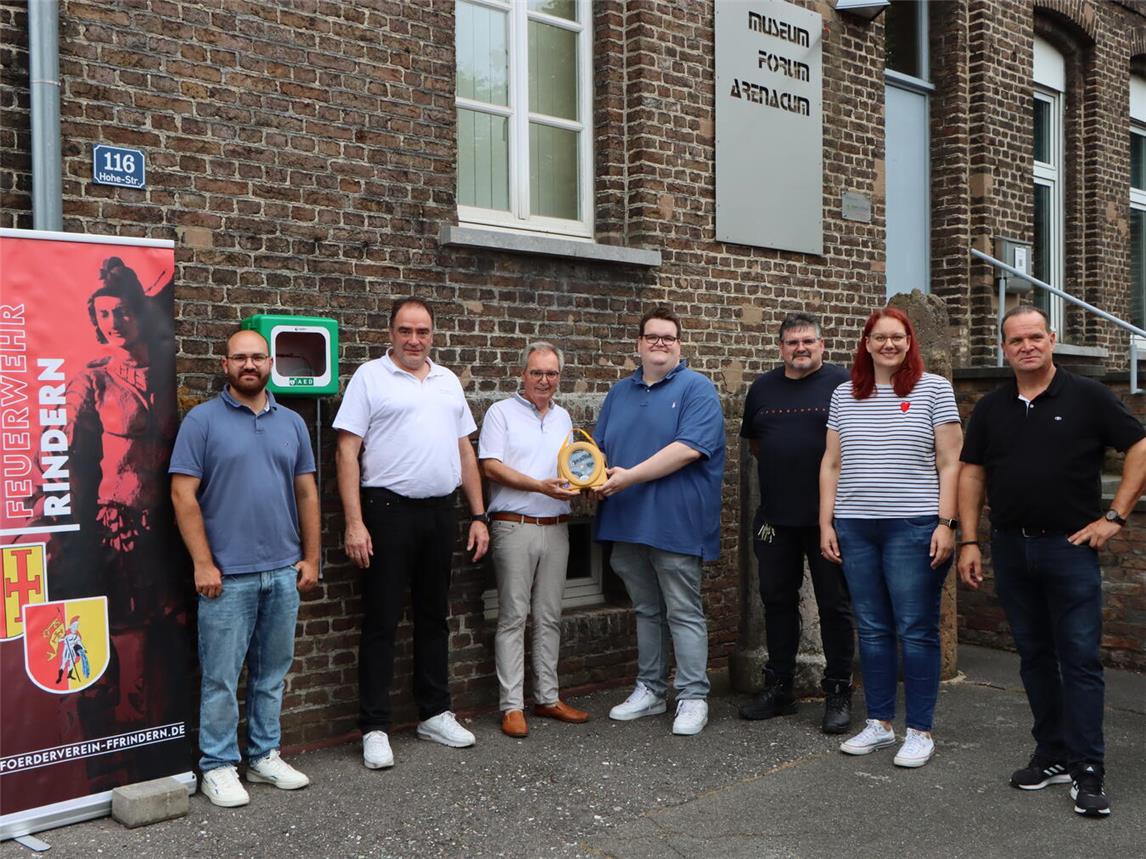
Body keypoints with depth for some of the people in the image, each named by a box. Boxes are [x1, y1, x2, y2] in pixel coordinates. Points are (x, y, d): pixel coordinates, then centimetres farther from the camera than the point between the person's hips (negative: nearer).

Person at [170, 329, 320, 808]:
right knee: (221, 677, 2)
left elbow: (306, 493, 13)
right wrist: (203, 564, -12)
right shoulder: (202, 421, -3)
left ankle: (265, 756, 26)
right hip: (227, 575, -4)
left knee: (272, 672, 13)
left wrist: (310, 557, 8)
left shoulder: (291, 423, 11)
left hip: (283, 572, 5)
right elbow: (184, 495, -8)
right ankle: (218, 766, 15)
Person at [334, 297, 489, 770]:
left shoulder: (448, 381, 13)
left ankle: (435, 713, 26)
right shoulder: (369, 377, -3)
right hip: (388, 511, -5)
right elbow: (348, 452, -8)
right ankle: (374, 728, 8)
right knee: (381, 621, 0)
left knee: (434, 616, 14)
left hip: (440, 510, 5)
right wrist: (354, 522, -16)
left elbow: (465, 452, 16)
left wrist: (479, 516, 10)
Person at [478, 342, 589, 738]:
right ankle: (512, 706, 2)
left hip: (556, 527, 6)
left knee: (550, 617, 10)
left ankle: (547, 697, 18)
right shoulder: (501, 412, 0)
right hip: (514, 526, -5)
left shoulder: (563, 417, 18)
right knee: (513, 617, -2)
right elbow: (491, 466, -10)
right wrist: (540, 486, -18)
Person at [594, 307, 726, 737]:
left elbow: (688, 449, -18)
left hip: (674, 523, -6)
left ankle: (693, 697, 11)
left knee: (684, 613, 2)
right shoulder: (620, 393, 16)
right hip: (627, 523, 6)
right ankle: (649, 690, 27)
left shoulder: (697, 389, -5)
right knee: (646, 611, 16)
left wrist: (629, 477, -19)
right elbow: (599, 449, 17)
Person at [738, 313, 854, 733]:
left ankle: (838, 693, 13)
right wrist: (782, 466, 12)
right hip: (776, 516, 5)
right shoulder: (763, 388, 11)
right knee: (777, 600, 11)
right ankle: (778, 688, 23)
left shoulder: (842, 384, -3)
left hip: (828, 515, -4)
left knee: (834, 604, 3)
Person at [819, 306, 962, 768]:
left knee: (916, 630, 0)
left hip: (913, 527, -3)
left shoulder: (934, 390, 2)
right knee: (872, 629, 10)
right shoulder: (844, 396, 12)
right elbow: (831, 464, 13)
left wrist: (946, 523, -9)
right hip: (855, 528, 4)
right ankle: (879, 724, 20)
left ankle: (919, 731, 10)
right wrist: (826, 523, 7)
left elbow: (950, 464, -2)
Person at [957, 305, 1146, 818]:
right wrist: (969, 541, 3)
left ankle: (1087, 773, 3)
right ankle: (1053, 756, 23)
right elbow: (971, 473, 10)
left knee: (1080, 658, -3)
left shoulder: (1086, 397, -3)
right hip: (1011, 549, 4)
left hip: (1070, 546, -4)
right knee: (1034, 656, 11)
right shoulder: (990, 409, 9)